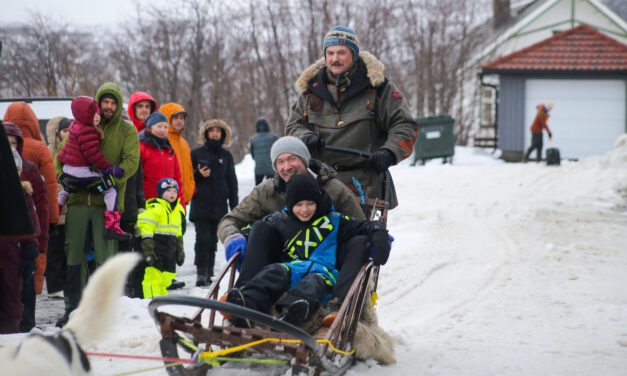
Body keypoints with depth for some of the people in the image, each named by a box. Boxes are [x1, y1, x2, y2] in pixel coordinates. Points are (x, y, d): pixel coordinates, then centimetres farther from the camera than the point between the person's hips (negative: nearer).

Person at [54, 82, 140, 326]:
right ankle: (73, 307, 12)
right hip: (78, 198, 2)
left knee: (105, 257, -3)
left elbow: (131, 161, -4)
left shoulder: (127, 130, 7)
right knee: (74, 255, 4)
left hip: (107, 201, -2)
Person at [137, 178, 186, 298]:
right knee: (154, 277, -9)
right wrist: (148, 249, -19)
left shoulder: (178, 210, 14)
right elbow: (145, 226, -16)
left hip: (170, 251, 8)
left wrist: (180, 250, 22)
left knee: (166, 279, 12)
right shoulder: (156, 208, -12)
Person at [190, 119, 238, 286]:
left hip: (219, 205, 2)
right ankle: (201, 273, -12)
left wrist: (234, 205, 8)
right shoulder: (197, 153, 6)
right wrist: (198, 174, -13)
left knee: (213, 240, 5)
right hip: (201, 204, -2)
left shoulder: (226, 155, 12)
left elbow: (232, 181, 13)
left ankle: (209, 272, 11)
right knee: (203, 239, -11)